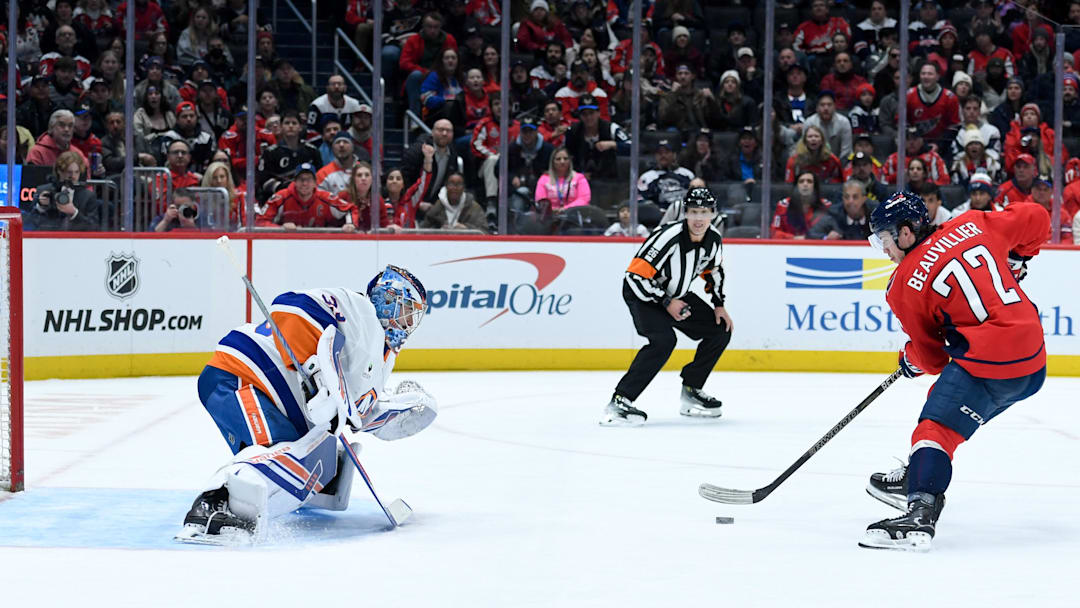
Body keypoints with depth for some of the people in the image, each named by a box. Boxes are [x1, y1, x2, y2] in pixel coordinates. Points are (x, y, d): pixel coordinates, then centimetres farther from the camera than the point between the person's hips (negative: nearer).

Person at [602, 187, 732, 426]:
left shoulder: (714, 239, -8)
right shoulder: (668, 237, -31)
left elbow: (713, 270, 14)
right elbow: (636, 276, -29)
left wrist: (719, 305, 6)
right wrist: (666, 303, -24)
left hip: (677, 294, 8)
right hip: (642, 294, -8)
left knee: (720, 331, 4)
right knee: (664, 340, -30)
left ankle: (690, 392, 17)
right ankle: (619, 402, -30)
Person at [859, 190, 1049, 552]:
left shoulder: (905, 285, -4)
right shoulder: (971, 224, 9)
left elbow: (931, 357, 5)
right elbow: (1036, 220, 17)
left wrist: (910, 361, 27)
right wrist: (1012, 261, 31)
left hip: (990, 364, -8)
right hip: (1034, 362, 8)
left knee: (936, 429, -14)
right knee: (946, 401, 26)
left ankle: (920, 516, -34)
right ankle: (915, 478, 38)